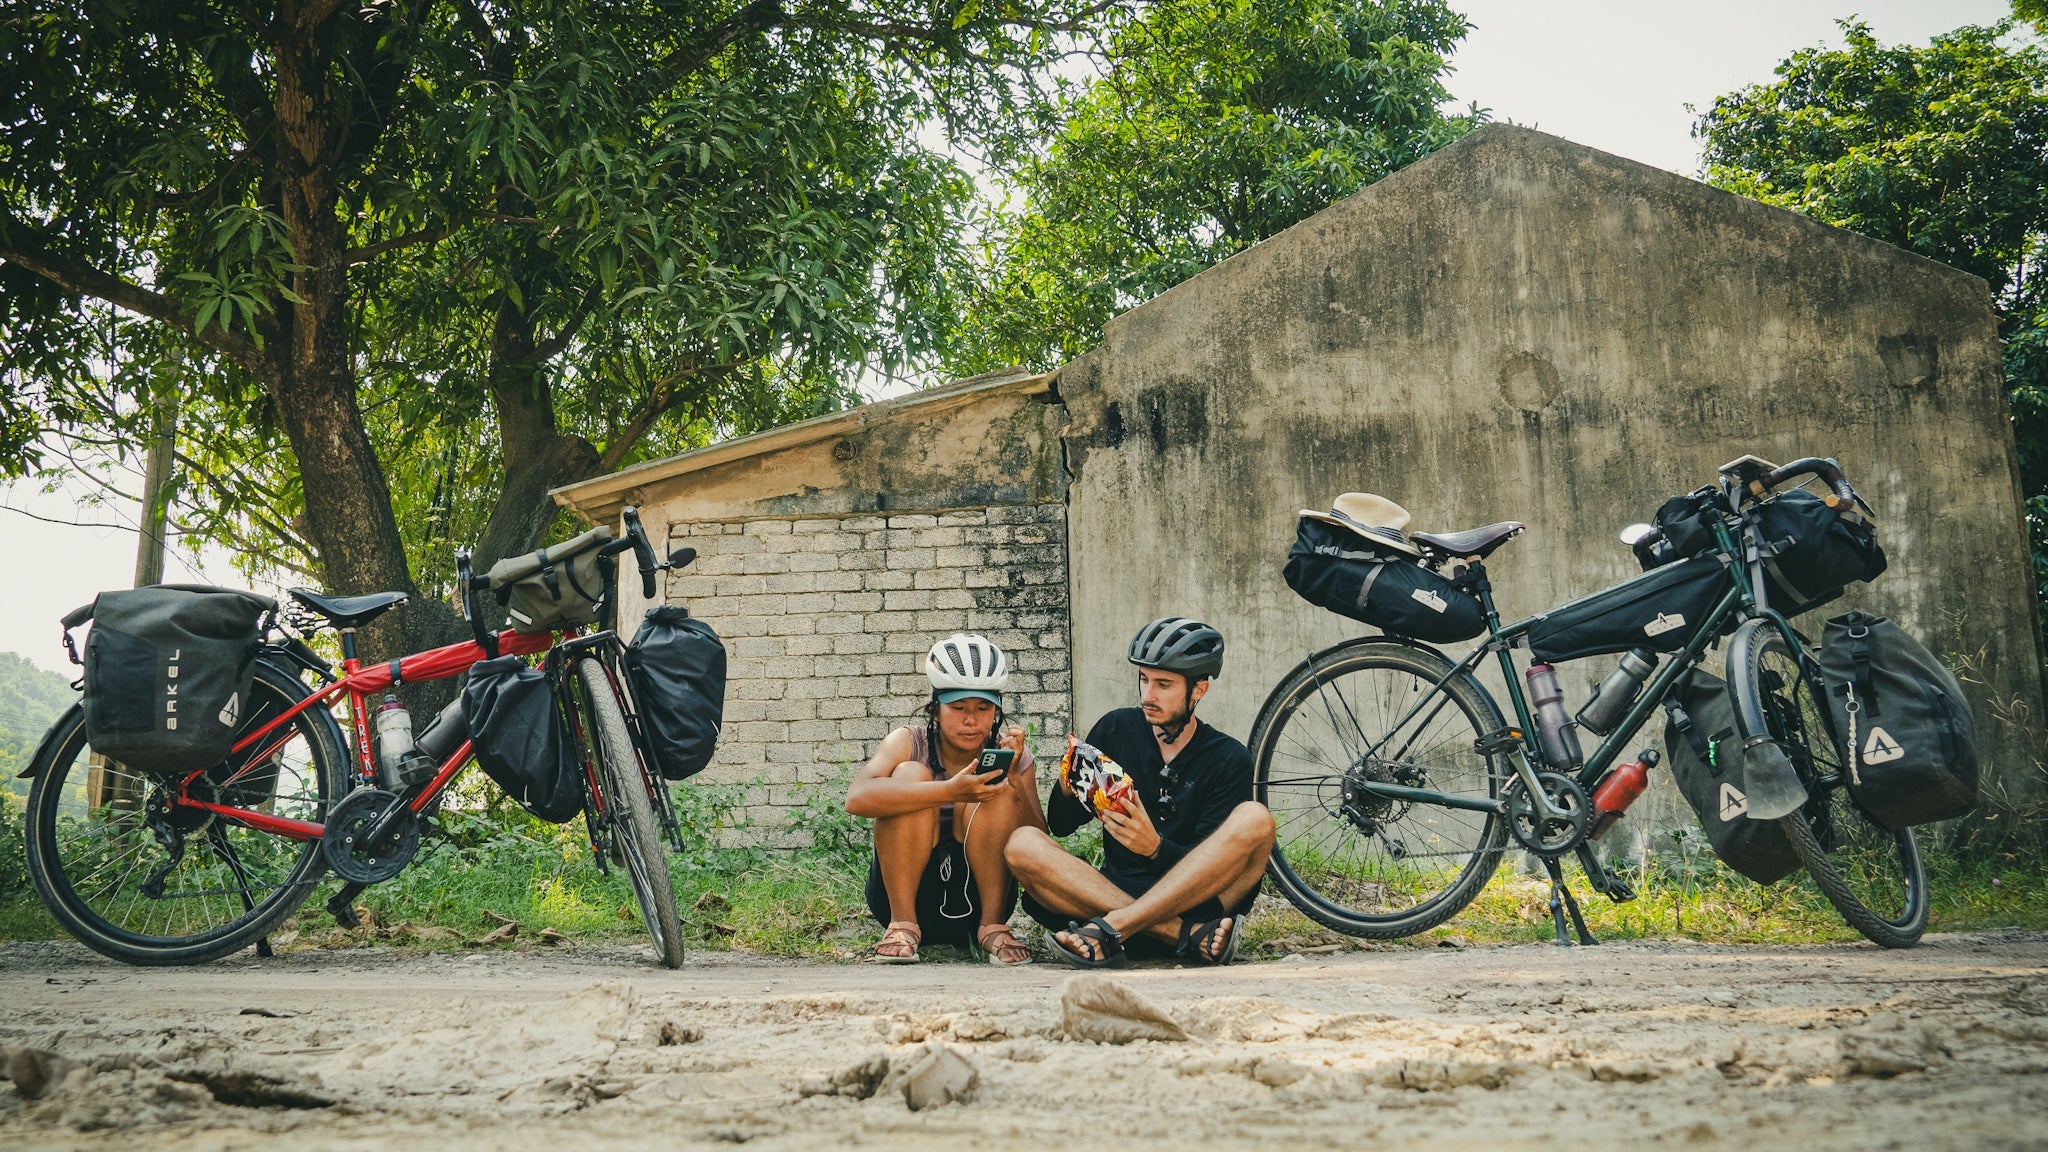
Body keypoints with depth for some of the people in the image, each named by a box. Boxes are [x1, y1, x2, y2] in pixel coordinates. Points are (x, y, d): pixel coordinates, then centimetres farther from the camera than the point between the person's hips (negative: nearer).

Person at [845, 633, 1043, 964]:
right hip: (904, 892, -1)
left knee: (993, 787, -21)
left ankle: (993, 925, -17)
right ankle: (902, 924, -20)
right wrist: (950, 791, -40)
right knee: (910, 774, -23)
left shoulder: (1010, 756, -1)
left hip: (976, 899, 1)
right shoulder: (908, 743, -7)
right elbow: (857, 798, -29)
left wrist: (1015, 780, -25)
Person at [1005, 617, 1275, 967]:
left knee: (1254, 820, -27)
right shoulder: (1115, 730, 8)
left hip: (1193, 900, -2)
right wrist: (1067, 790, -13)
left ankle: (1112, 927, -37)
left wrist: (1155, 847, -29)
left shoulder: (1228, 759, 1)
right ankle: (1191, 937, -35)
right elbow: (1060, 826, 10)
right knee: (1023, 843, -22)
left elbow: (1207, 866, -8)